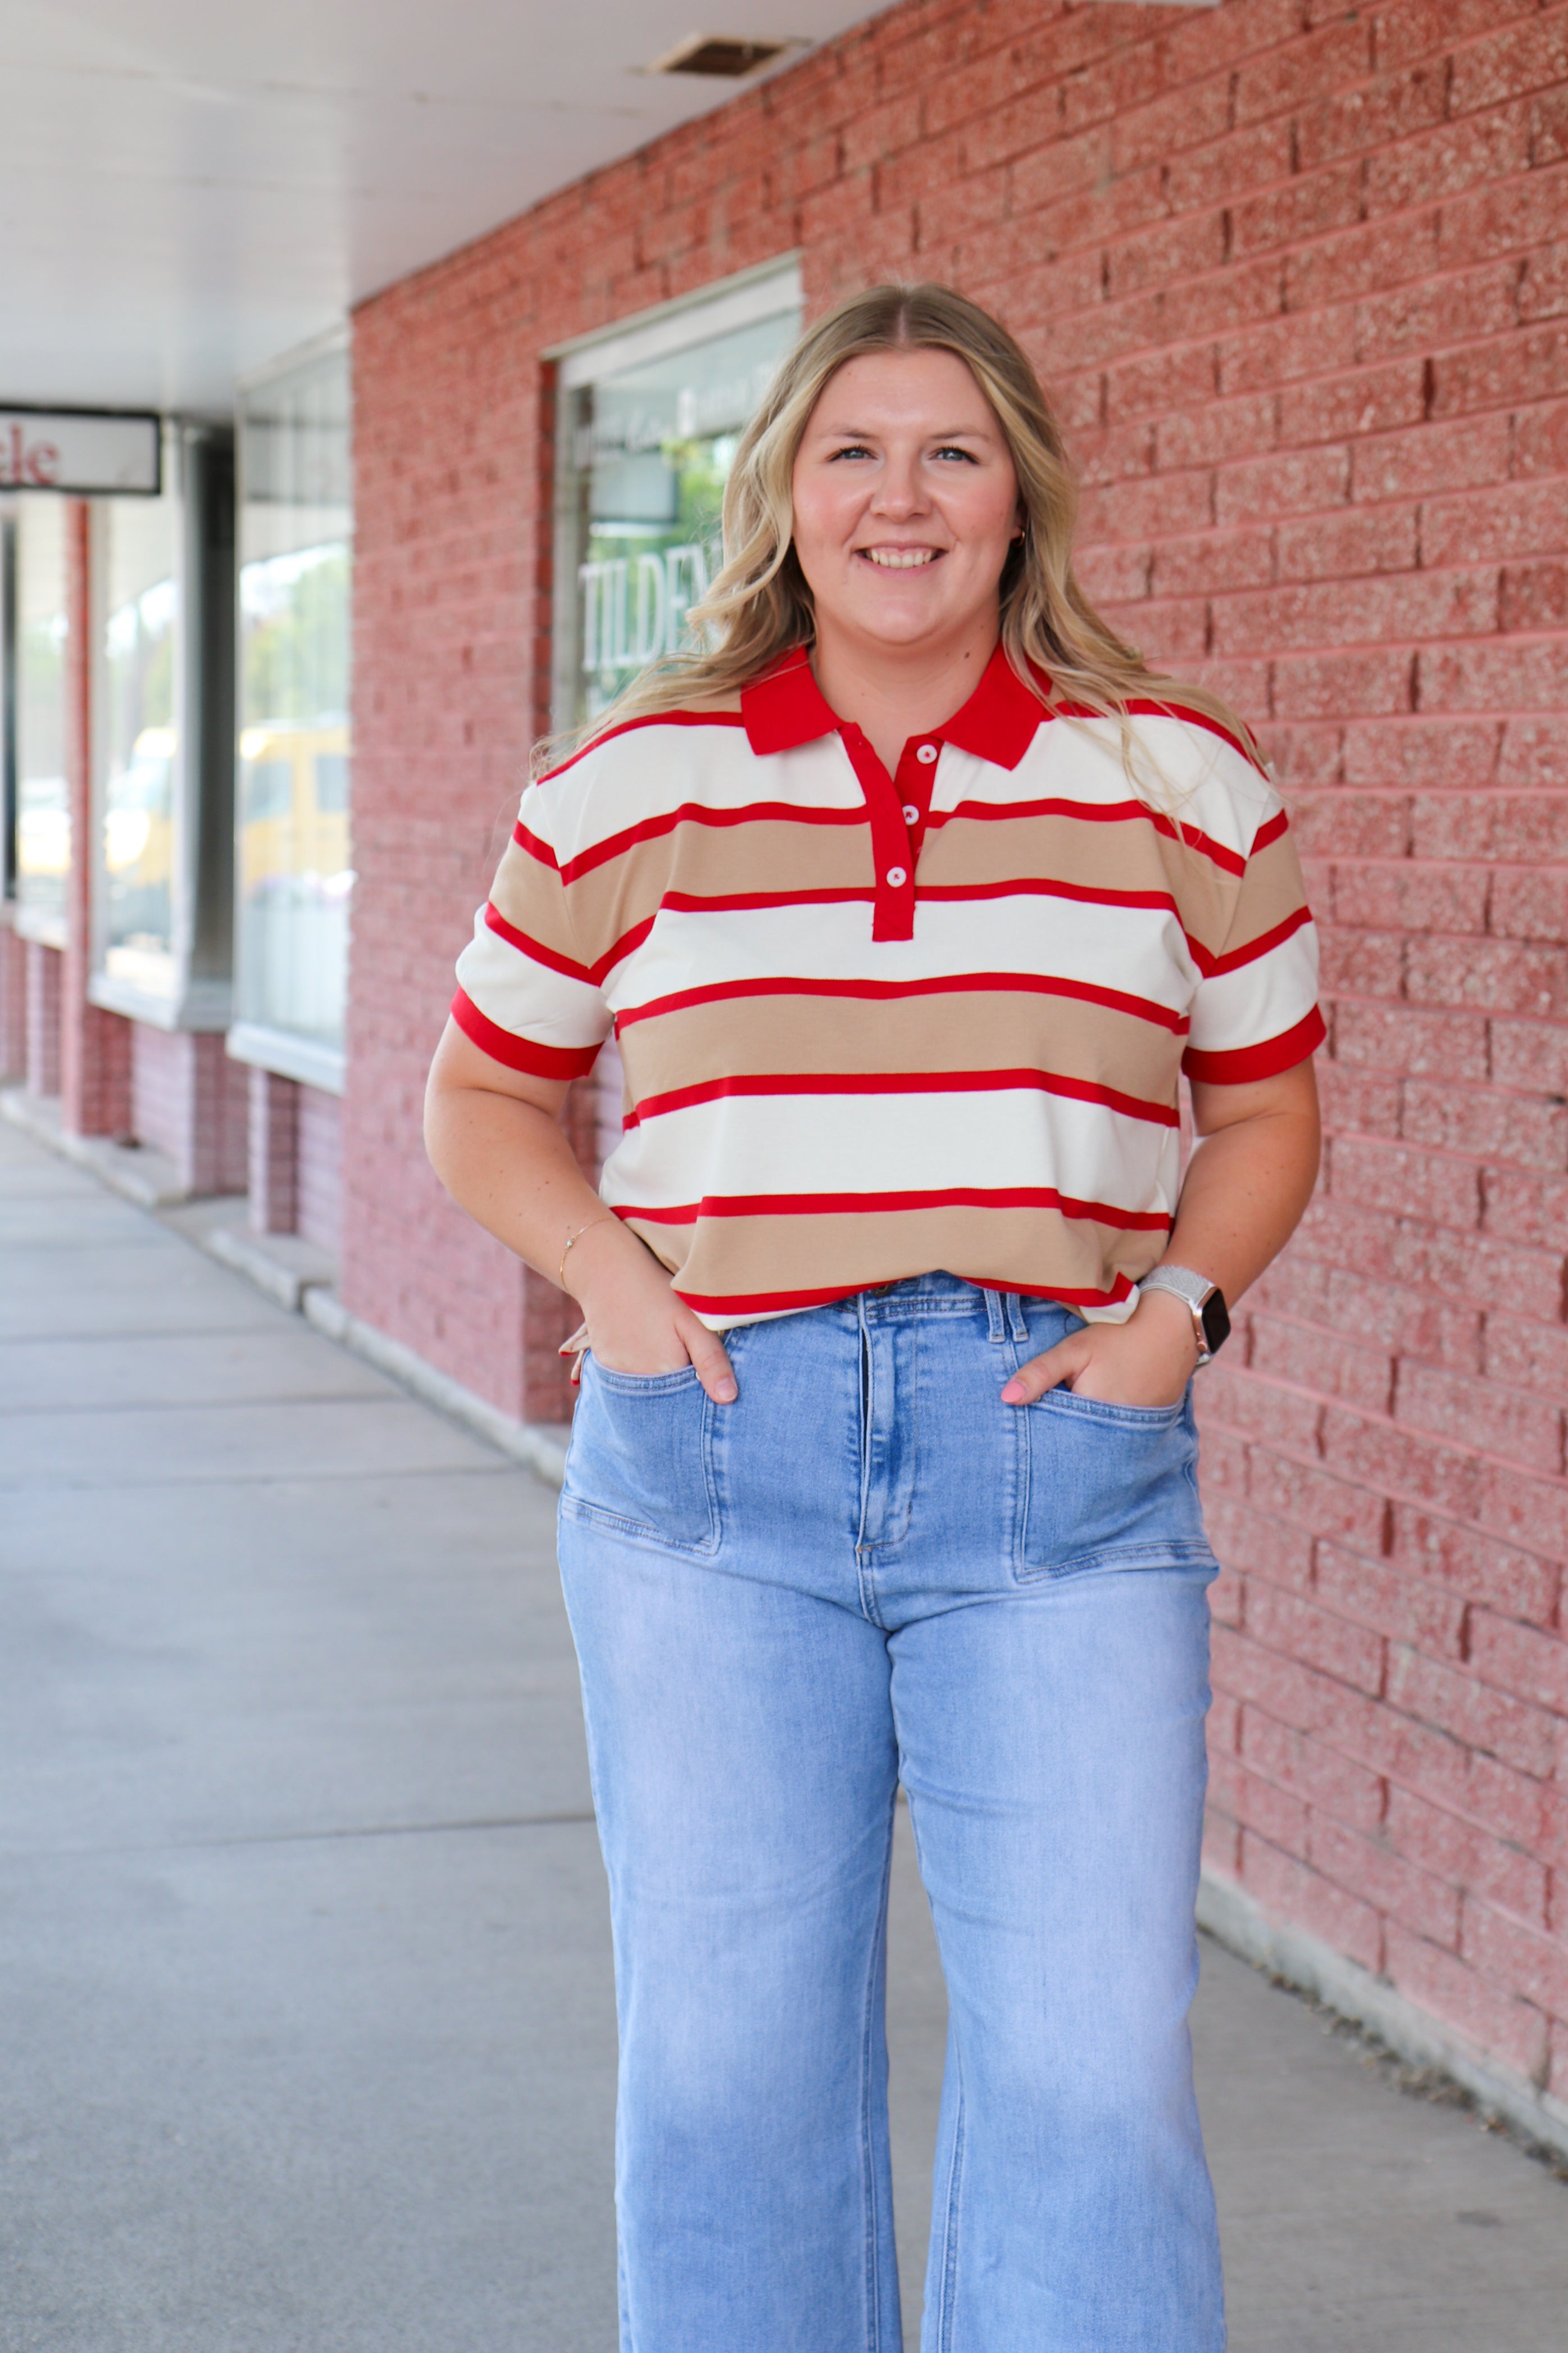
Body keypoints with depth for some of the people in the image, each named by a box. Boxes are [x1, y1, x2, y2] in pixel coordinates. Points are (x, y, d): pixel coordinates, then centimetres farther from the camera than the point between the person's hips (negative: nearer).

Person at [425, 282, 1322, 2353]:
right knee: (727, 2061, 8)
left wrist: (1181, 1304, -2)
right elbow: (486, 1096, 15)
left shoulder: (1181, 781, 6)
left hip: (1066, 1468, 0)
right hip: (717, 1463, 1)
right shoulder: (634, 785, 6)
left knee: (1091, 2076, -5)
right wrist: (612, 1277, -2)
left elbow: (1265, 1100, 16)